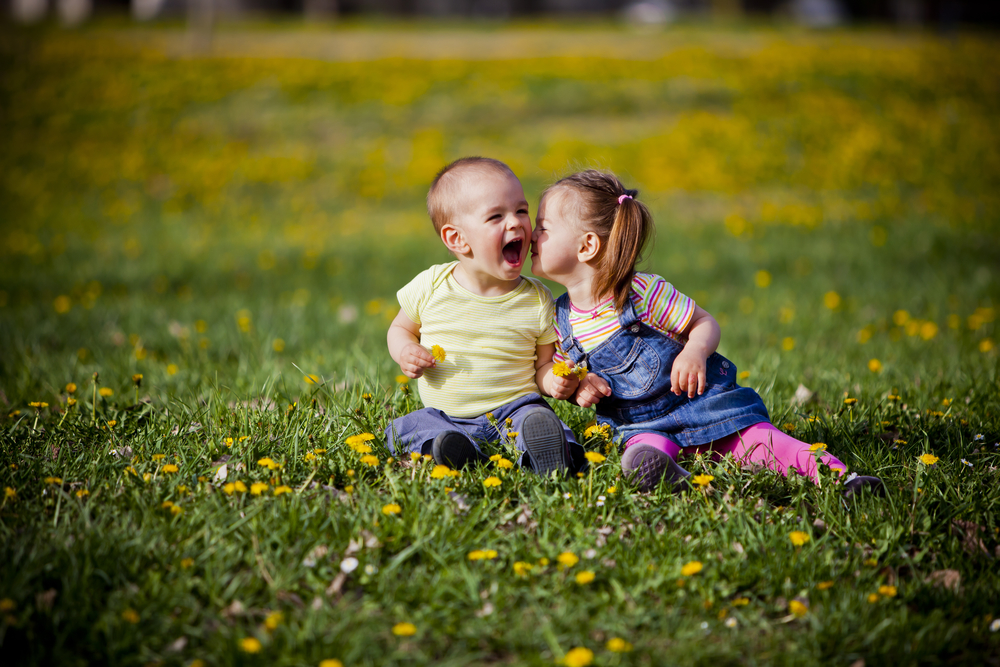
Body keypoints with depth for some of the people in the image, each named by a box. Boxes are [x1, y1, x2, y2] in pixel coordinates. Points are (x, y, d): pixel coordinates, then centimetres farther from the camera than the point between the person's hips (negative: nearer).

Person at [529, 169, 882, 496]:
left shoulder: (643, 291, -13)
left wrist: (695, 351, -27)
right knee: (643, 458, -33)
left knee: (760, 442, -21)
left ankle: (836, 473, -23)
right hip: (644, 424, 2)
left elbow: (706, 323, -4)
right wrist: (578, 386, -9)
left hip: (701, 402, -2)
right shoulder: (561, 318, 1)